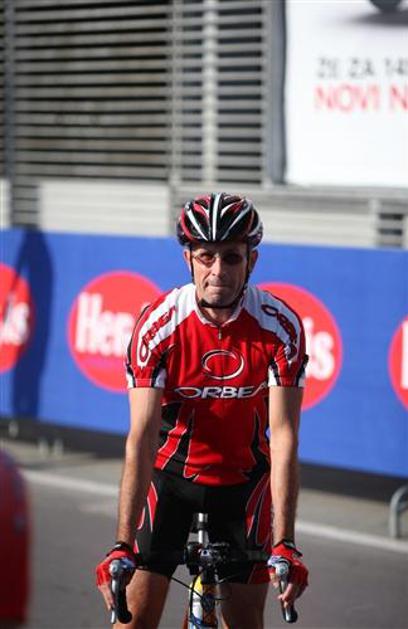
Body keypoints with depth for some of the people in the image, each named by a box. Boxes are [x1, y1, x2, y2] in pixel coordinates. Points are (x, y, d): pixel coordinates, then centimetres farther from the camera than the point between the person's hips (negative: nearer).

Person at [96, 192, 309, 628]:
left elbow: (283, 437, -23)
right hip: (170, 475, -1)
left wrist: (284, 544, -32)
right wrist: (122, 547, -33)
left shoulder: (280, 327, -21)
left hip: (243, 481, 1)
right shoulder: (157, 325, -22)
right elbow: (142, 436, -26)